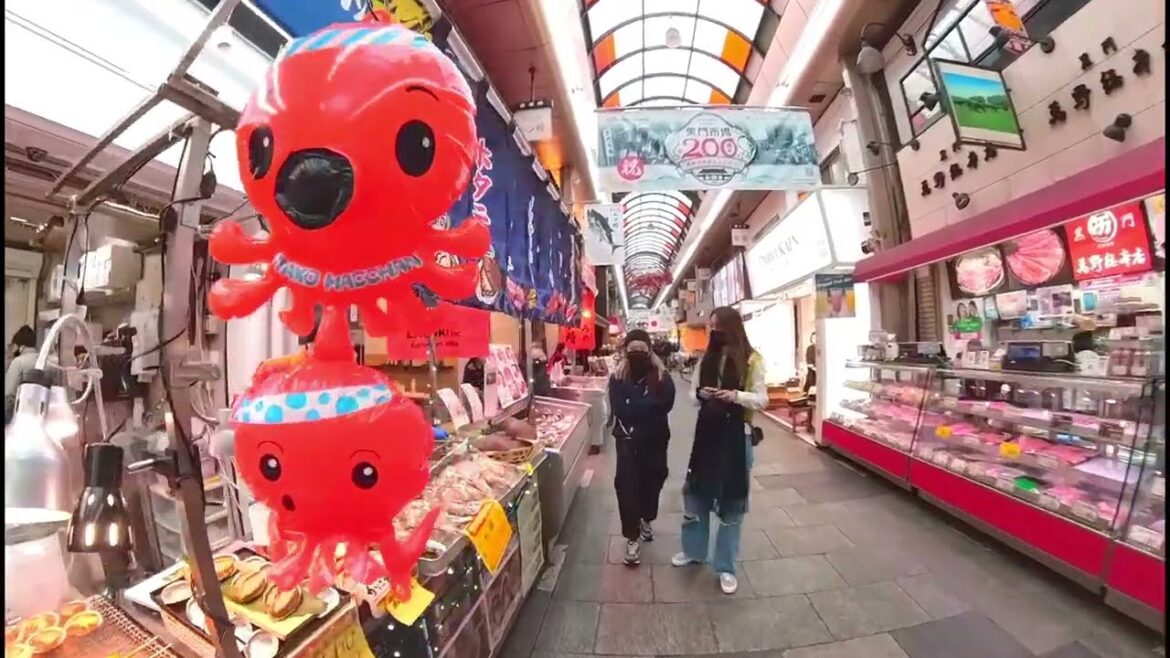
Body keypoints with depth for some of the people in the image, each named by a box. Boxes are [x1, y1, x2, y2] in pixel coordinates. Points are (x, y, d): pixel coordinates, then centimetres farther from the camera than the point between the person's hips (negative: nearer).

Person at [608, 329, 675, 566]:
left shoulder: (662, 376, -5)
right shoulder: (617, 378, -5)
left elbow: (666, 404, -19)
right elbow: (619, 409, -16)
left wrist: (634, 407, -23)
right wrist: (649, 404, -20)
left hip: (655, 439, 1)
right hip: (627, 440, -1)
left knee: (652, 481, 16)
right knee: (626, 485, -7)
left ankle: (646, 519, 44)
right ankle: (632, 538, 10)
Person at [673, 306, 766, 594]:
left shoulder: (751, 359, -7)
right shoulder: (707, 358, 6)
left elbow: (762, 399, -6)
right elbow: (694, 392, 12)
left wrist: (735, 395, -24)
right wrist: (700, 394, -11)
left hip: (736, 433, -4)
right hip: (707, 430, 4)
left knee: (731, 499, 8)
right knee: (695, 491, 14)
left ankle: (726, 566, 26)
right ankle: (694, 550, 36)